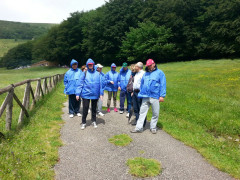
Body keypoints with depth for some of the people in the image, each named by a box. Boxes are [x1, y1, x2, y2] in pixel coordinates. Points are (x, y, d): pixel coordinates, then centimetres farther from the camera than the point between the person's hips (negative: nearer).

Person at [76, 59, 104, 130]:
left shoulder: (98, 74, 3)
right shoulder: (85, 73, -1)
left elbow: (100, 84, 3)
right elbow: (80, 83, -4)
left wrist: (101, 93, -2)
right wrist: (78, 93, -9)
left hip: (95, 94, 2)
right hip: (86, 94, -2)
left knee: (94, 108, 14)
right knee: (85, 109, 3)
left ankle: (94, 121, 31)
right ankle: (83, 123, 20)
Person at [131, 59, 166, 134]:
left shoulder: (159, 73, 1)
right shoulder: (145, 73, 16)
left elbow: (162, 85, -5)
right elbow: (142, 84, 18)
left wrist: (162, 96, -10)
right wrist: (141, 94, 12)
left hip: (155, 97, -4)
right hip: (145, 97, 4)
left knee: (155, 113, 7)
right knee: (142, 112, 5)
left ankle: (153, 127, 24)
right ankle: (138, 128, 10)